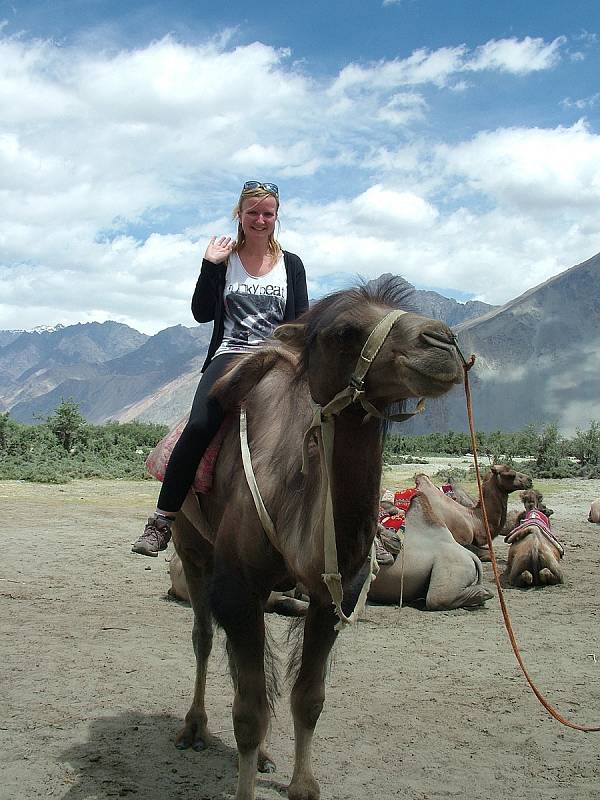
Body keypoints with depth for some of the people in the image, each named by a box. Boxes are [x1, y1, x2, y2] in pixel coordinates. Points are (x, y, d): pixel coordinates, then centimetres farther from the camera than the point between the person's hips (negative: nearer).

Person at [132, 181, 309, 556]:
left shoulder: (291, 265, 15)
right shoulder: (224, 260, 13)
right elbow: (201, 313, 5)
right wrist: (209, 266, -2)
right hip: (230, 355, -1)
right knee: (199, 427, -27)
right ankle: (162, 520, -20)